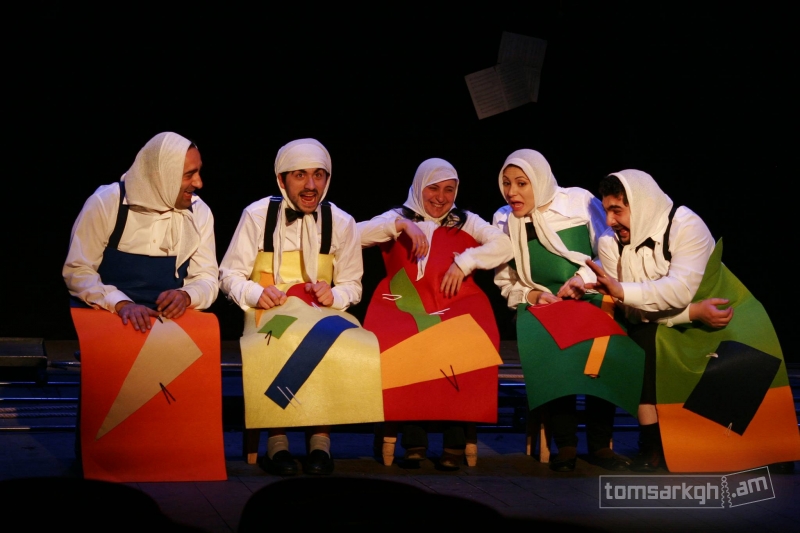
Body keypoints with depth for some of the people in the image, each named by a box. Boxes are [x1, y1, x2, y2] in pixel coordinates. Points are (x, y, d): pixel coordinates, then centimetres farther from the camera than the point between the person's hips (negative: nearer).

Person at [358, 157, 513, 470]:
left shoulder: (466, 222, 22)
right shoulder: (398, 218, 20)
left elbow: (504, 246, 6)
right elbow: (355, 235, 2)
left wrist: (464, 262, -6)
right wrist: (401, 225, -8)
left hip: (456, 306, 0)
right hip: (404, 307, 0)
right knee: (389, 340, -35)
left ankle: (456, 437, -26)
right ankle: (414, 434, -25)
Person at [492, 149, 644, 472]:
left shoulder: (580, 202, 2)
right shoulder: (504, 221, 9)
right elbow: (506, 284, 15)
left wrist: (584, 277, -15)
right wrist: (531, 295, -5)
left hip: (591, 300, 0)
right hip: (540, 307, 1)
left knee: (608, 344, -33)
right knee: (549, 343, -35)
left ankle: (600, 444, -21)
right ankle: (565, 444, -27)